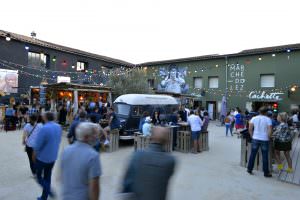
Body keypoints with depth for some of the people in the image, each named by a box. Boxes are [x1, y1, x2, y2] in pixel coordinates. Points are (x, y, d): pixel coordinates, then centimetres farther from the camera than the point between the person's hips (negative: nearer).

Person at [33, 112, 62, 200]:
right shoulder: (59, 127, -2)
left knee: (38, 176, 15)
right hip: (53, 157, 6)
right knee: (47, 177, 18)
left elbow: (37, 145, -17)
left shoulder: (44, 128, -23)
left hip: (42, 157, -6)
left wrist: (34, 155, 0)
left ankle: (49, 190, -3)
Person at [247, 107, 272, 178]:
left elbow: (250, 129, -2)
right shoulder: (268, 119, -6)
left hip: (255, 139, 2)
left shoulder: (254, 118, 0)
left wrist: (252, 136, 8)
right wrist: (268, 137, 2)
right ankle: (266, 173, 18)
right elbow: (270, 130, -12)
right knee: (265, 156, 8)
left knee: (252, 155, 11)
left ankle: (249, 169, 20)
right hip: (264, 140, -2)